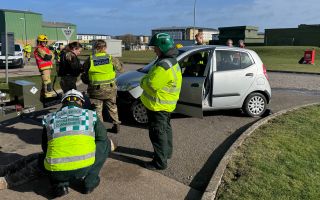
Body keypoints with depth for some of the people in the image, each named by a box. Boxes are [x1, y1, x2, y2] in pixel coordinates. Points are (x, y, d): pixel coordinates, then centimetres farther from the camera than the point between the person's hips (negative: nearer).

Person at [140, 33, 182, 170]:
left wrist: (143, 81, -8)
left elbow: (150, 84, -28)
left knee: (158, 133, 0)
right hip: (166, 104, 11)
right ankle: (167, 152, 41)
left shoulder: (164, 65, -27)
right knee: (165, 129, 23)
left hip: (159, 105, -10)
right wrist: (146, 80, 1)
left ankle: (160, 162, 11)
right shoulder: (172, 61, 8)